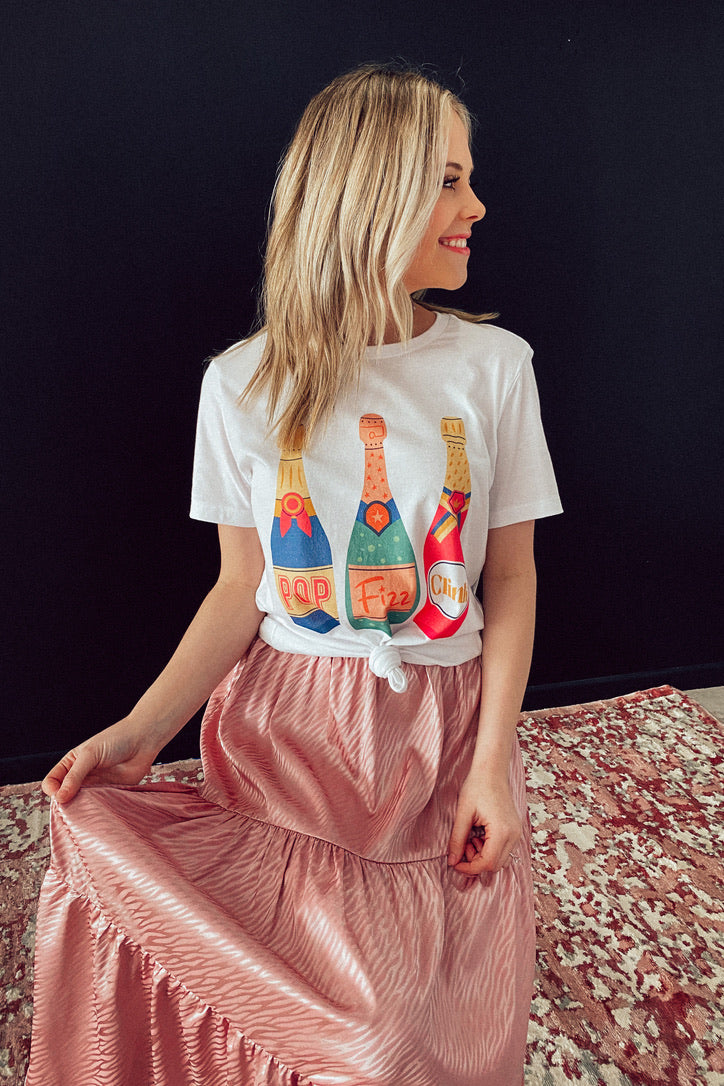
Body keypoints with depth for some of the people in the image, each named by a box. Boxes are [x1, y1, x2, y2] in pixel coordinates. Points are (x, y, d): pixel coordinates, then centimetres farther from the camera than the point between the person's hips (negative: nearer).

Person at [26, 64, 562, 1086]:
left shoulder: (494, 364, -3)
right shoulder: (245, 382, -4)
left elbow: (511, 571, 0)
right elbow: (243, 586, 0)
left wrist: (493, 760, -7)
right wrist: (141, 728, -12)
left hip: (443, 724, 1)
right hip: (287, 726, 0)